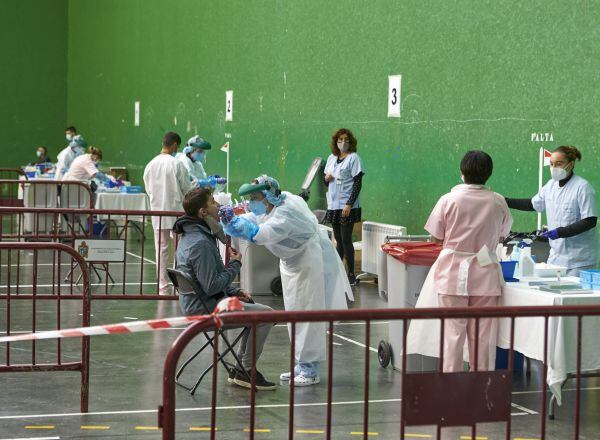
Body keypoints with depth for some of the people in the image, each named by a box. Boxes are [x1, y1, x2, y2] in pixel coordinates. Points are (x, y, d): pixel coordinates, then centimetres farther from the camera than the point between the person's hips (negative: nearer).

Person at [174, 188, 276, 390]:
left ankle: (240, 368, 20)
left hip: (198, 304, 10)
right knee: (266, 315, -10)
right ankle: (246, 372, 0)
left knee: (254, 307, 21)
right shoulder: (200, 244, -24)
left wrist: (233, 291, 11)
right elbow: (211, 286, -26)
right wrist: (235, 265, -14)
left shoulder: (191, 236, 10)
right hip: (206, 309, -10)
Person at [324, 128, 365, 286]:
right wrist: (326, 179, -2)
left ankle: (351, 275, -1)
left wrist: (349, 204, -17)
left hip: (347, 206, -6)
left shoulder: (353, 158, -5)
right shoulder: (331, 158, 14)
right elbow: (327, 182, 22)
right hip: (333, 205, 6)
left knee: (346, 240, -7)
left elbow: (358, 183, -10)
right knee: (339, 241, 10)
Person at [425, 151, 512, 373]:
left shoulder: (449, 199, -10)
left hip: (453, 273, -2)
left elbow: (436, 236, -3)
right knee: (481, 335, 9)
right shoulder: (498, 202, -3)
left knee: (453, 332, 4)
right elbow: (502, 235, 9)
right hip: (485, 274, 2)